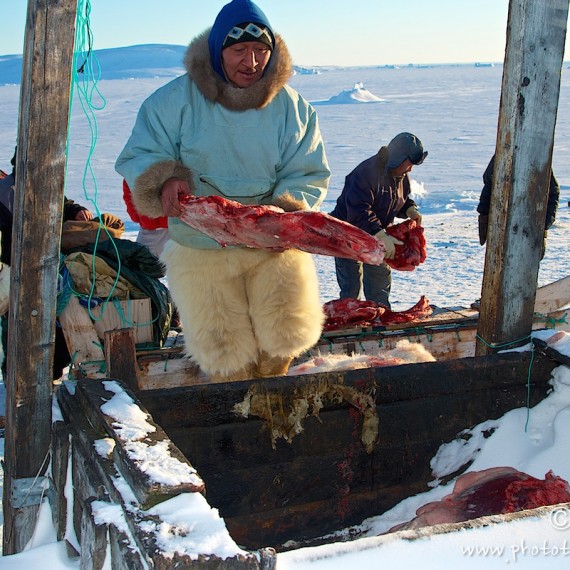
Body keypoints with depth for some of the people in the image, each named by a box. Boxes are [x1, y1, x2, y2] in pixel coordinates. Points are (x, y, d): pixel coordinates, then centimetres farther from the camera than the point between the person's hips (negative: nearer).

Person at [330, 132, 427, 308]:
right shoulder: (367, 173, -29)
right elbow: (358, 213, -36)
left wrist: (410, 209, -5)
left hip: (376, 236, 8)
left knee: (381, 279, 14)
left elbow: (401, 199, 18)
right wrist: (381, 235, -43)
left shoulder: (401, 175, -1)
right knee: (351, 286, -6)